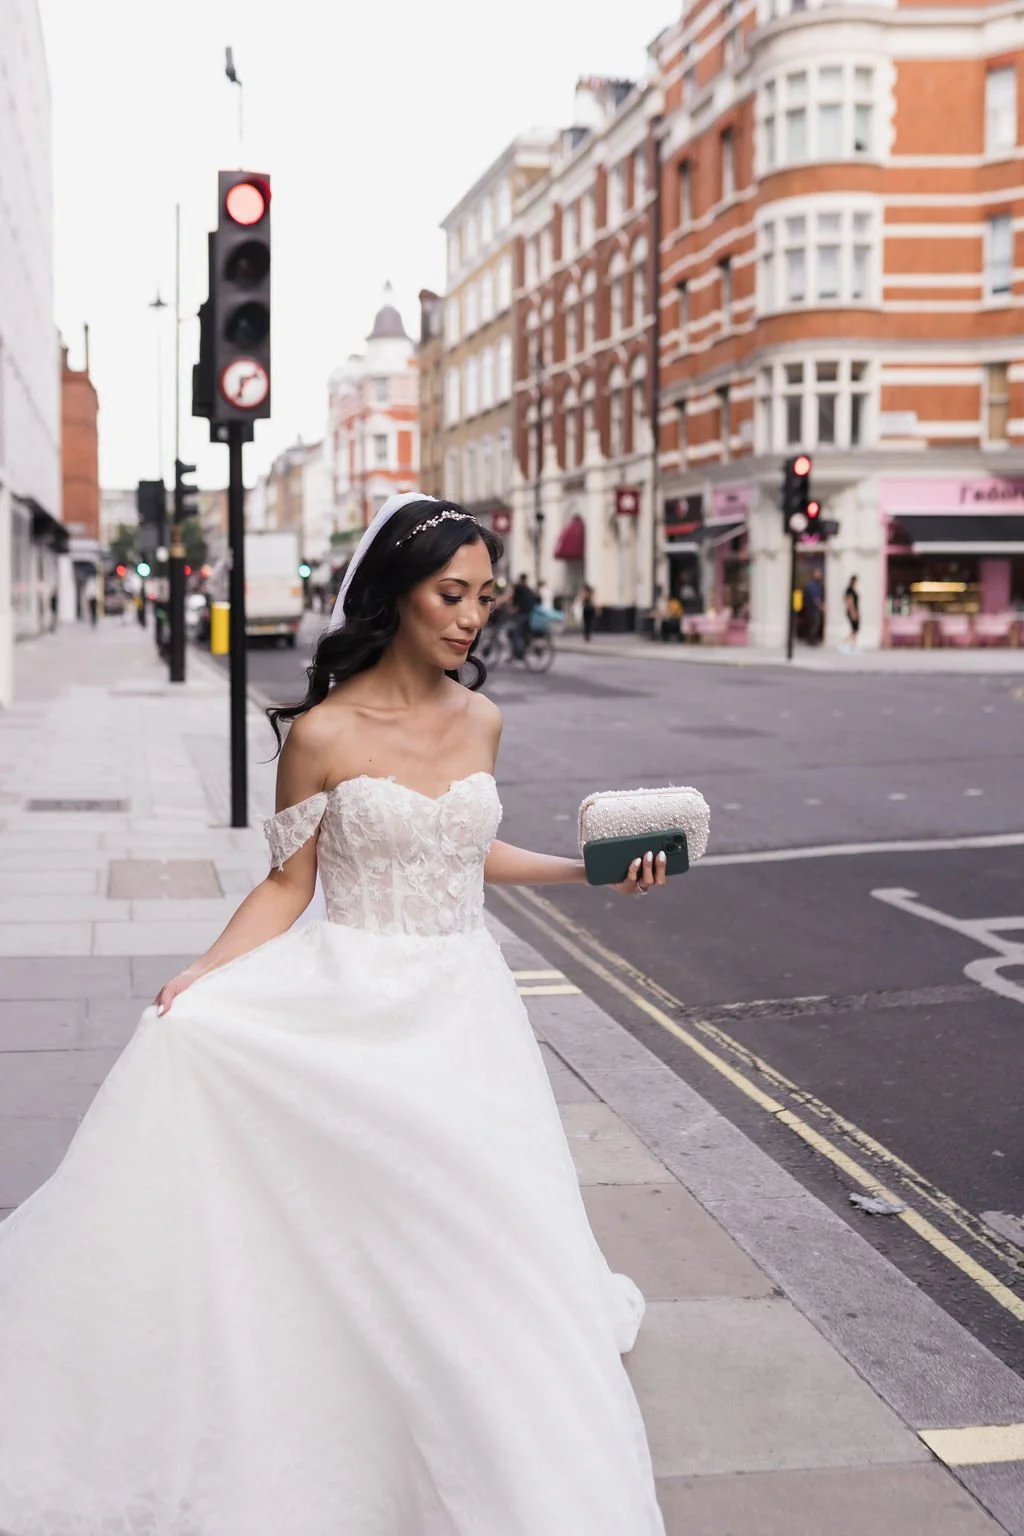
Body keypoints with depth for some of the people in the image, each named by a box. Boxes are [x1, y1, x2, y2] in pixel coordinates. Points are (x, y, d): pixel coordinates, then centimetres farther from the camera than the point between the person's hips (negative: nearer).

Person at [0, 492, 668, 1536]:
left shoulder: (480, 722, 6)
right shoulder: (322, 734, -9)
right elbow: (288, 885, -4)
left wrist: (587, 869, 12)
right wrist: (202, 976, -17)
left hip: (461, 1008, 4)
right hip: (353, 1009, -4)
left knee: (484, 1239, 3)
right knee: (361, 1244, -4)